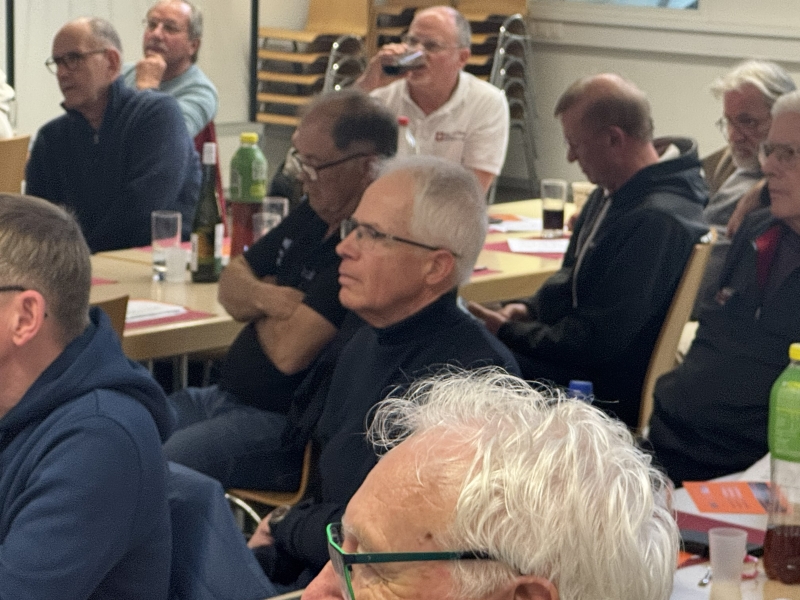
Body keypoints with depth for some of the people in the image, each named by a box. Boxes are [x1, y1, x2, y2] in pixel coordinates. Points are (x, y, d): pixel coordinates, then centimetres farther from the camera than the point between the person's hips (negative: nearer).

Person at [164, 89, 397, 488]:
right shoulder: (317, 214, 12)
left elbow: (290, 351, -25)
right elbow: (231, 283, 19)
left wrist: (259, 310, 0)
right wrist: (264, 296, -7)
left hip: (286, 422, -10)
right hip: (226, 396, 10)